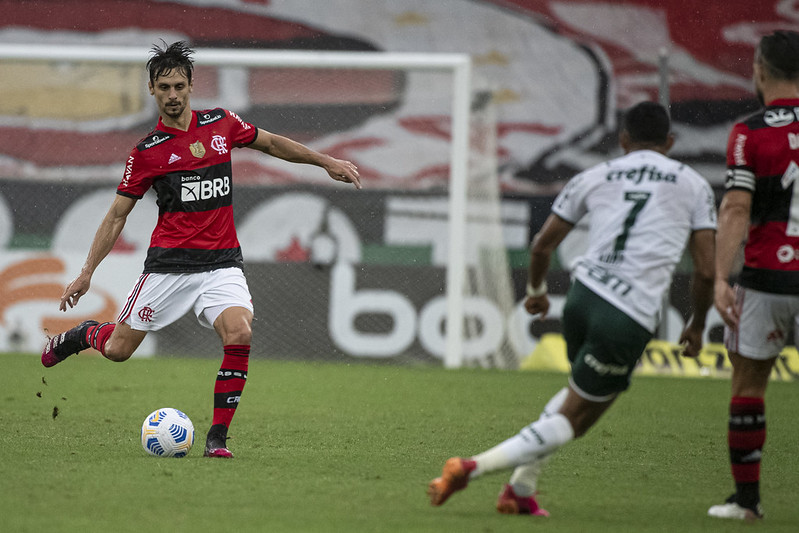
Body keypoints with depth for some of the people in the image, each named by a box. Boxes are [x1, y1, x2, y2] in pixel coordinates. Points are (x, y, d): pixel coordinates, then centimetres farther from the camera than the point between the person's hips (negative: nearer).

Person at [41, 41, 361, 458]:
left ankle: (218, 435, -14)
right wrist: (86, 273, -2)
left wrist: (326, 162, 20)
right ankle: (85, 334, 38)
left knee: (239, 334, -24)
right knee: (118, 349, 1)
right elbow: (117, 215, 4)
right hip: (168, 263, -1)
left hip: (222, 263, 1)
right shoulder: (147, 151, 0)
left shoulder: (221, 124, 6)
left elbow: (270, 143, 24)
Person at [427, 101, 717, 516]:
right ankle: (472, 468, -8)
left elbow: (542, 245, 18)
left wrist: (536, 290, 37)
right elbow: (705, 271, 5)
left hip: (583, 294, 4)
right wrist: (696, 326, 21)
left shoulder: (594, 177, 14)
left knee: (582, 394, 29)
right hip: (631, 319, -4)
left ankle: (521, 488, 22)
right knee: (573, 418, 5)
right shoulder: (693, 185, 9)